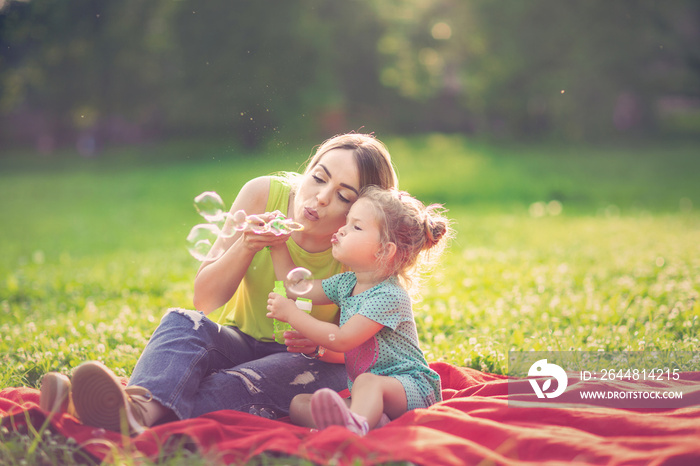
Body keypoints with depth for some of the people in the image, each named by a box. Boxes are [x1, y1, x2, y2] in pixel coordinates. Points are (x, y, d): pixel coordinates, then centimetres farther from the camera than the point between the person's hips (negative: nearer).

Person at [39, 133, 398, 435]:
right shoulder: (264, 195, -12)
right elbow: (204, 301, -11)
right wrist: (247, 246, -28)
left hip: (310, 362, -2)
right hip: (241, 341, 2)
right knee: (182, 321, -29)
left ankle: (146, 412, -60)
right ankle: (142, 399, -62)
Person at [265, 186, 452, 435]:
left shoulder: (389, 296, -17)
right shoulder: (346, 283, 10)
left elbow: (341, 340, -19)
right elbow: (295, 287, 22)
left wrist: (291, 314, -11)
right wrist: (278, 244, 13)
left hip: (411, 388, -8)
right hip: (364, 395, 9)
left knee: (367, 382, -40)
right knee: (299, 404, -12)